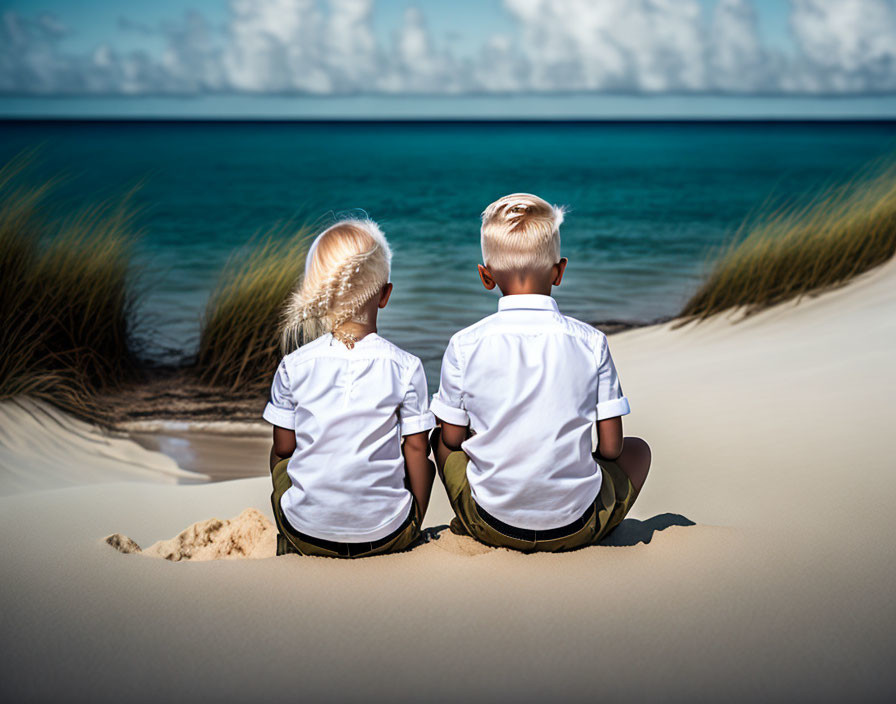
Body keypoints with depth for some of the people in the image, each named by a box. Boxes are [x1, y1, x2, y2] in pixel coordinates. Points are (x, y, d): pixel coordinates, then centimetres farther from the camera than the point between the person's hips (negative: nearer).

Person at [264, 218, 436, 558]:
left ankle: (289, 545, 36)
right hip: (386, 535, -1)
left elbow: (284, 447, 2)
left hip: (307, 532, 1)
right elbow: (416, 447, -4)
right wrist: (414, 526, 9)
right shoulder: (406, 367, -9)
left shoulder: (293, 366, -7)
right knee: (424, 463, 28)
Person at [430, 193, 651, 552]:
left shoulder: (464, 346, -10)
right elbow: (611, 446, -4)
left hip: (492, 522, 1)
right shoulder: (591, 341, -9)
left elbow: (453, 439, 1)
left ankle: (470, 529, 17)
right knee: (638, 449, 27)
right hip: (575, 526, -1)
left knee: (441, 439, 29)